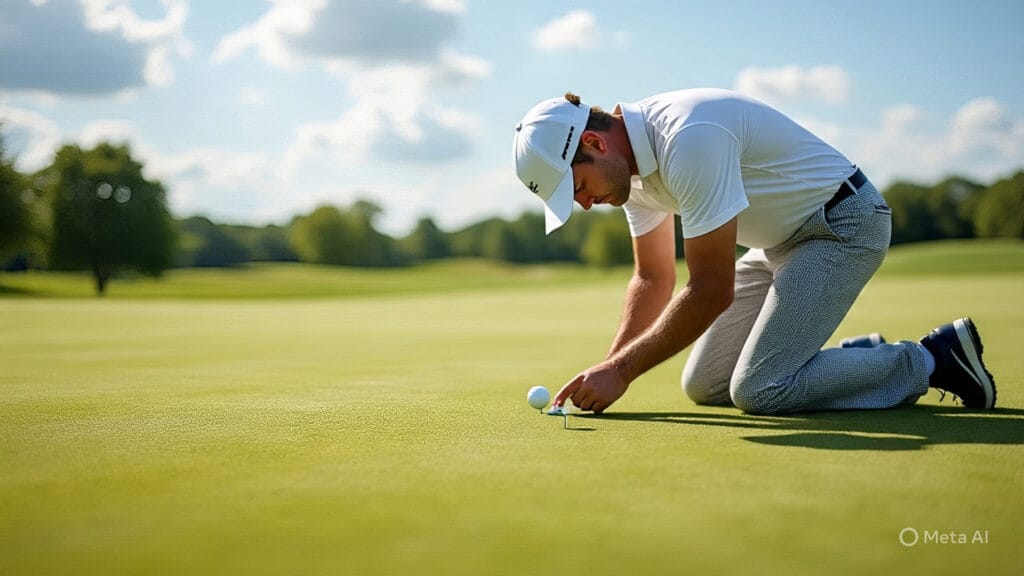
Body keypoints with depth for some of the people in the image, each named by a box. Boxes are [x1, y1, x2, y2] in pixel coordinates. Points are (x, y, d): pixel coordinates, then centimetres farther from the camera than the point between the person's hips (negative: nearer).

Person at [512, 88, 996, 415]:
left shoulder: (688, 139, -31)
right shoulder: (631, 160, -1)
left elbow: (713, 290, -29)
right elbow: (653, 278, 9)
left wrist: (622, 370, -23)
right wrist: (609, 365, -4)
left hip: (843, 222, -9)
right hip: (784, 241, 9)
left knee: (759, 390, -20)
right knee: (704, 386, 4)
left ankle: (931, 360, -4)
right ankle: (865, 354, 17)